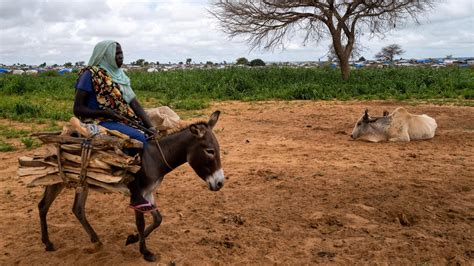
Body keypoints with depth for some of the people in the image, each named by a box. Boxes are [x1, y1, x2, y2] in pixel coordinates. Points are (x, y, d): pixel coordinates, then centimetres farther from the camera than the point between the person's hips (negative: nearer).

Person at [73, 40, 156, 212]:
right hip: (99, 123, -8)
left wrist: (150, 126, -10)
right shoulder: (91, 75, -7)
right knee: (138, 139, -28)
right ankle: (135, 196, -22)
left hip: (124, 120, 8)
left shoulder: (119, 75, 13)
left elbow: (134, 103, 4)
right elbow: (78, 109, -9)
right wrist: (106, 112, -20)